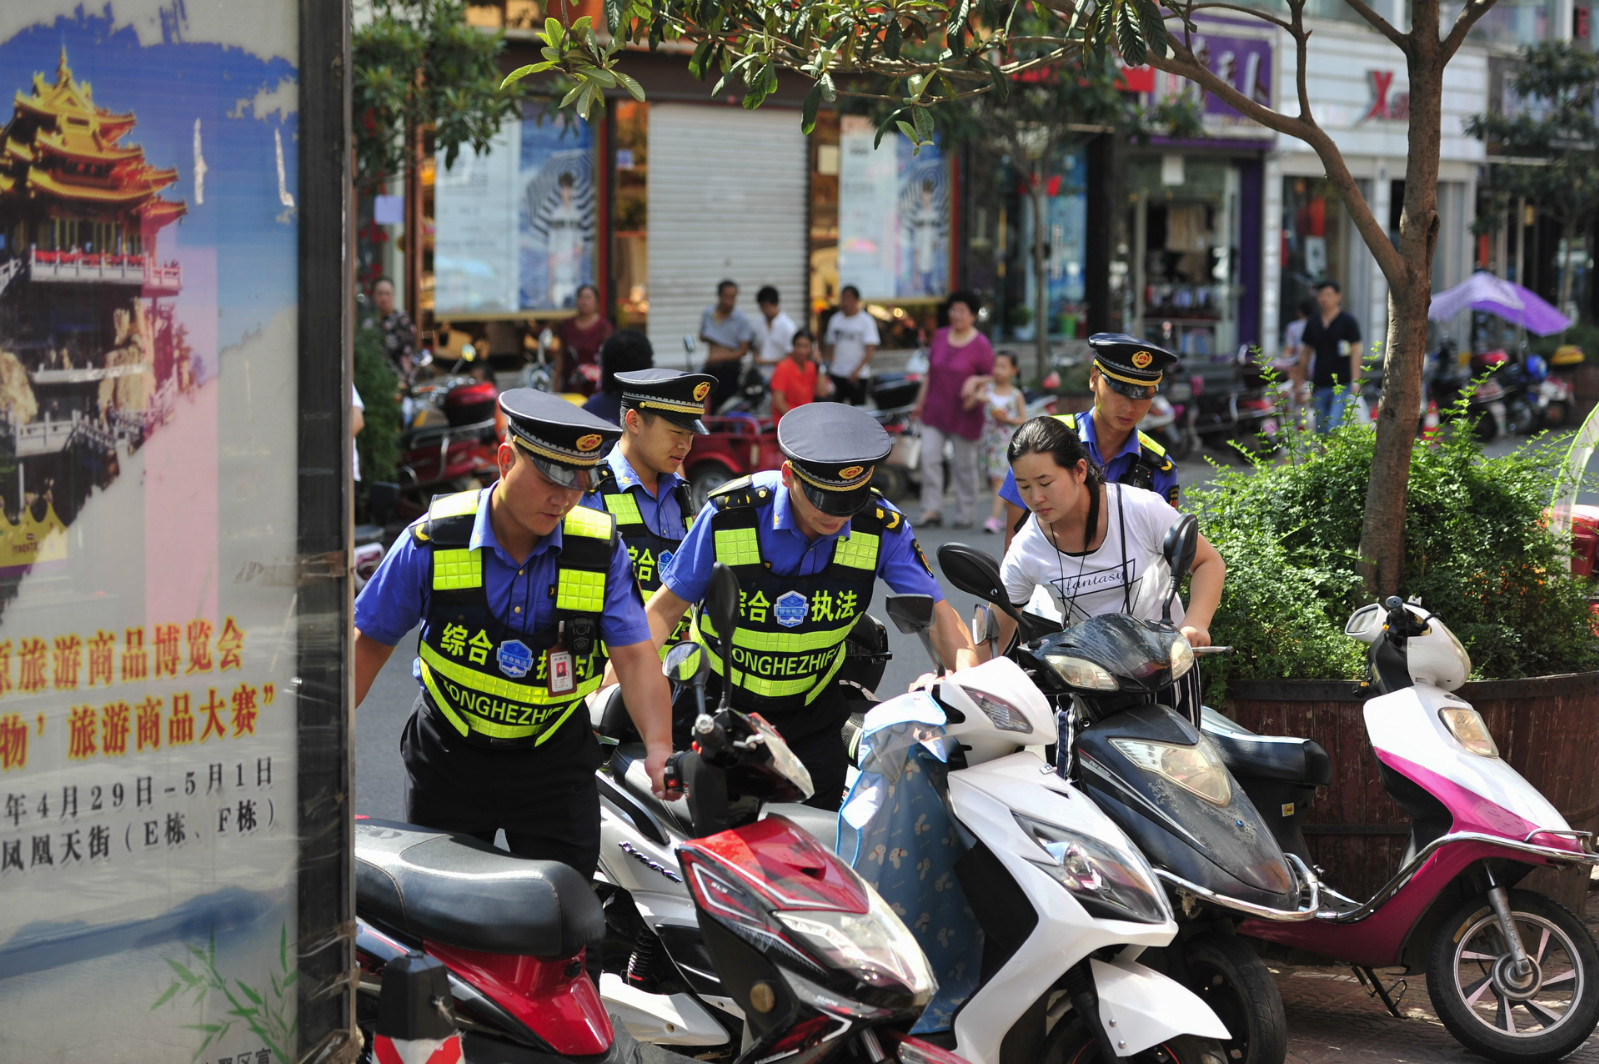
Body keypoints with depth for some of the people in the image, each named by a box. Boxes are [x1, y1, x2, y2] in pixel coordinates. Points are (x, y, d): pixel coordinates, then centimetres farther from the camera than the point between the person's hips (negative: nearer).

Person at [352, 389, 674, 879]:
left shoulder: (601, 548, -9)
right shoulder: (435, 539, -10)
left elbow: (634, 654, -13)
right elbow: (372, 639, 0)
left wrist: (659, 746, -28)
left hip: (555, 762, 0)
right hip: (448, 760, 0)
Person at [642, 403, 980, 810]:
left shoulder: (881, 527, -14)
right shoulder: (730, 514, -20)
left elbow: (937, 613, -10)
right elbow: (665, 608, -10)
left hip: (811, 714, 2)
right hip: (720, 706, -2)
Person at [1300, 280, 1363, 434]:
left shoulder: (1348, 321, -1)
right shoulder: (1313, 323, 13)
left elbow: (1355, 353, -6)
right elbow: (1306, 354, 19)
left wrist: (1355, 382, -16)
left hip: (1342, 386, -5)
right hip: (1320, 386, 5)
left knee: (1333, 428, -19)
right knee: (1321, 431, 6)